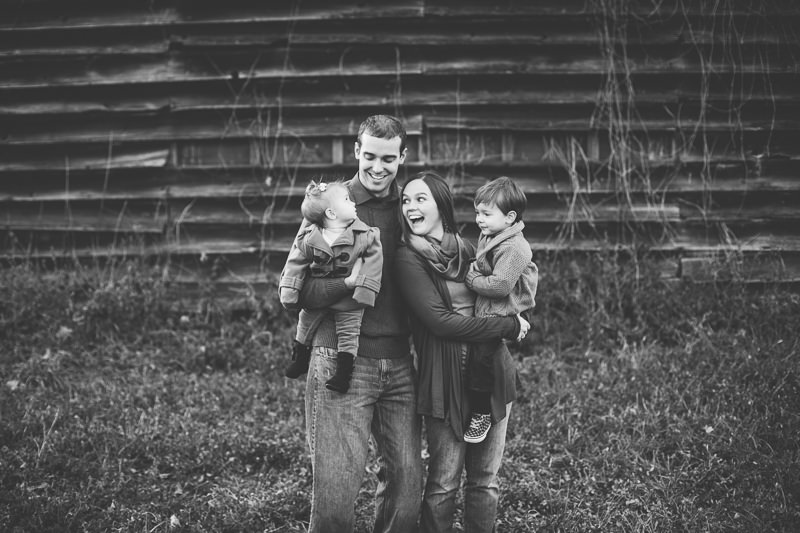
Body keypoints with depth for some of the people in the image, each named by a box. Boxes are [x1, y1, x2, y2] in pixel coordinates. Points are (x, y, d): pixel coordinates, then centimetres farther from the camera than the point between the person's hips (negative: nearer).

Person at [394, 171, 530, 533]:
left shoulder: (466, 249, 11)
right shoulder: (408, 258, -5)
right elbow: (440, 321, -14)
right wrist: (509, 327, -11)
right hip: (446, 378, -5)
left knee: (485, 480, 9)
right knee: (444, 484, 0)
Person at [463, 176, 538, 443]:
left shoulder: (514, 248, -21)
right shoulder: (487, 237, 10)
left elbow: (500, 285, -27)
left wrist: (471, 279, -14)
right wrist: (472, 273, 2)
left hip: (504, 315, -10)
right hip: (484, 311, 10)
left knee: (480, 356, -19)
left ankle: (481, 412, -6)